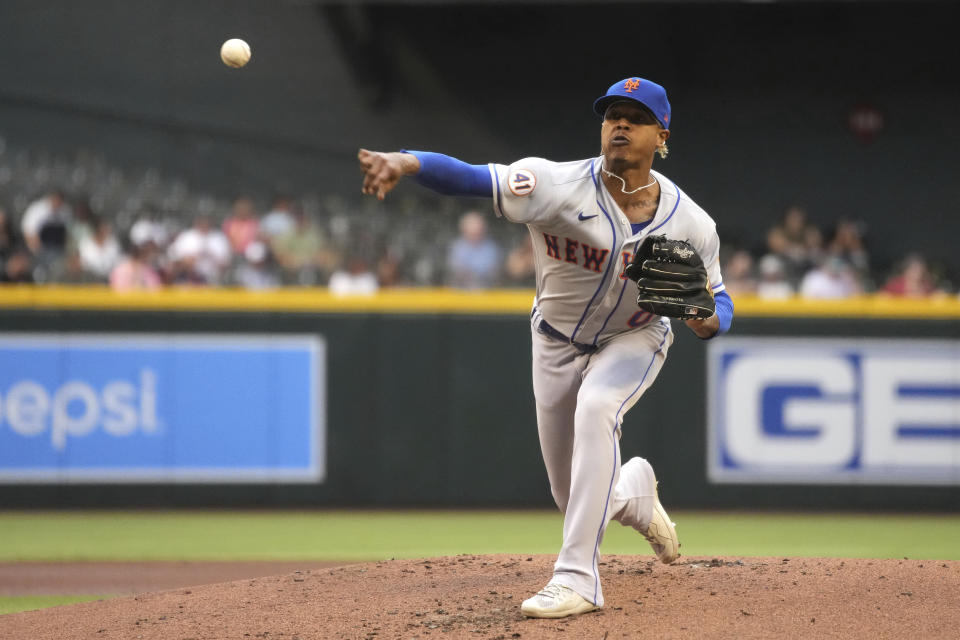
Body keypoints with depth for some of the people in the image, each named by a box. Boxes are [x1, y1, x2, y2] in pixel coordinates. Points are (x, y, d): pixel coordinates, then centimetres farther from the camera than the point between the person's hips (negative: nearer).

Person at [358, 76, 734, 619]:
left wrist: (709, 320, -31)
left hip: (634, 340, -1)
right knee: (577, 499, 7)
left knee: (596, 408, -35)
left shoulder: (690, 223, -18)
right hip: (558, 343, 1)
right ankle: (634, 490, 48)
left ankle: (578, 576, -34)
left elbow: (719, 298, -5)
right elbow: (472, 177, -40)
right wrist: (406, 161, -60)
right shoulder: (561, 186, -27)